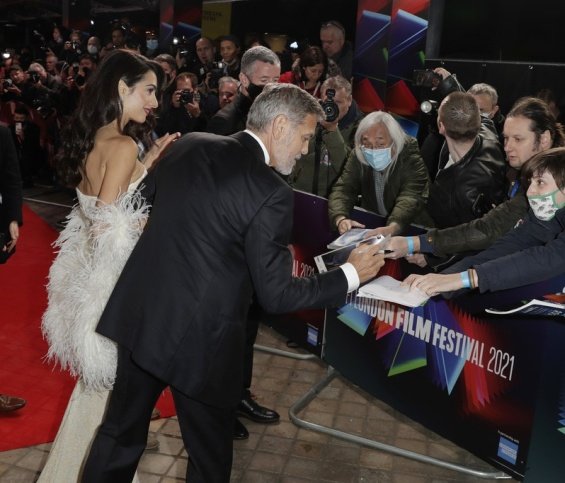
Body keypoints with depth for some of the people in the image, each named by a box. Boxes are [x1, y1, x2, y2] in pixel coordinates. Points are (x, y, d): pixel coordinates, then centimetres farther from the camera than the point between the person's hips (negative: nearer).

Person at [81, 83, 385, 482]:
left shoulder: (190, 145, 1)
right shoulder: (271, 193, -18)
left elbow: (143, 206, 15)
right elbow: (276, 295, -15)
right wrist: (351, 274, -4)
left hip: (140, 315, 7)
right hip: (199, 337, -6)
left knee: (121, 434, 25)